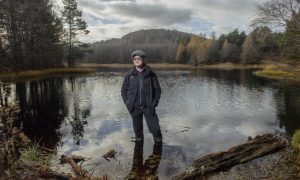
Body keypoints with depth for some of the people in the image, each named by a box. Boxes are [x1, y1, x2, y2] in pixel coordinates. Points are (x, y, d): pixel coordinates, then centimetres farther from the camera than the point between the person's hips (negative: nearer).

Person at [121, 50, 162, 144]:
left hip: (148, 107, -1)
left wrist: (154, 103, -5)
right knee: (137, 129, 14)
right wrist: (128, 103, 0)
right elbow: (123, 91, 9)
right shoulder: (129, 75, 1)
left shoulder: (151, 74, -3)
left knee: (155, 128, 1)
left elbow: (158, 90, 2)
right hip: (135, 108, 2)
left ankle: (159, 144, 26)